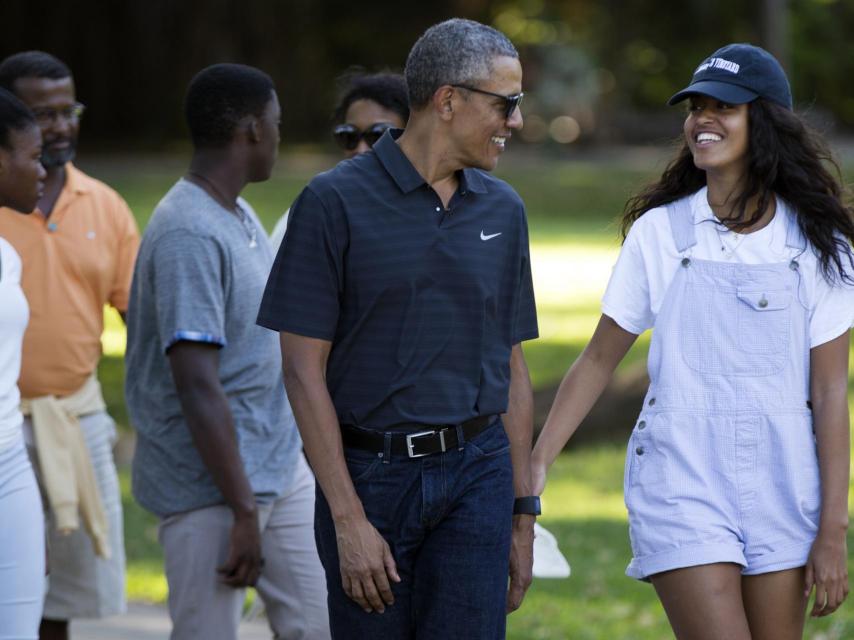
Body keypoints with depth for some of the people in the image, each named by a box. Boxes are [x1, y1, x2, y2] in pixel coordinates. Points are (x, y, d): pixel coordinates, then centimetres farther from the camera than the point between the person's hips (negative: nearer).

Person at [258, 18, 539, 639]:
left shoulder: (502, 210, 10)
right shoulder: (335, 203, -5)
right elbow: (303, 367, -7)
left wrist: (523, 512, 12)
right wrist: (348, 520, -12)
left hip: (477, 477, 3)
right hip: (367, 475, -3)